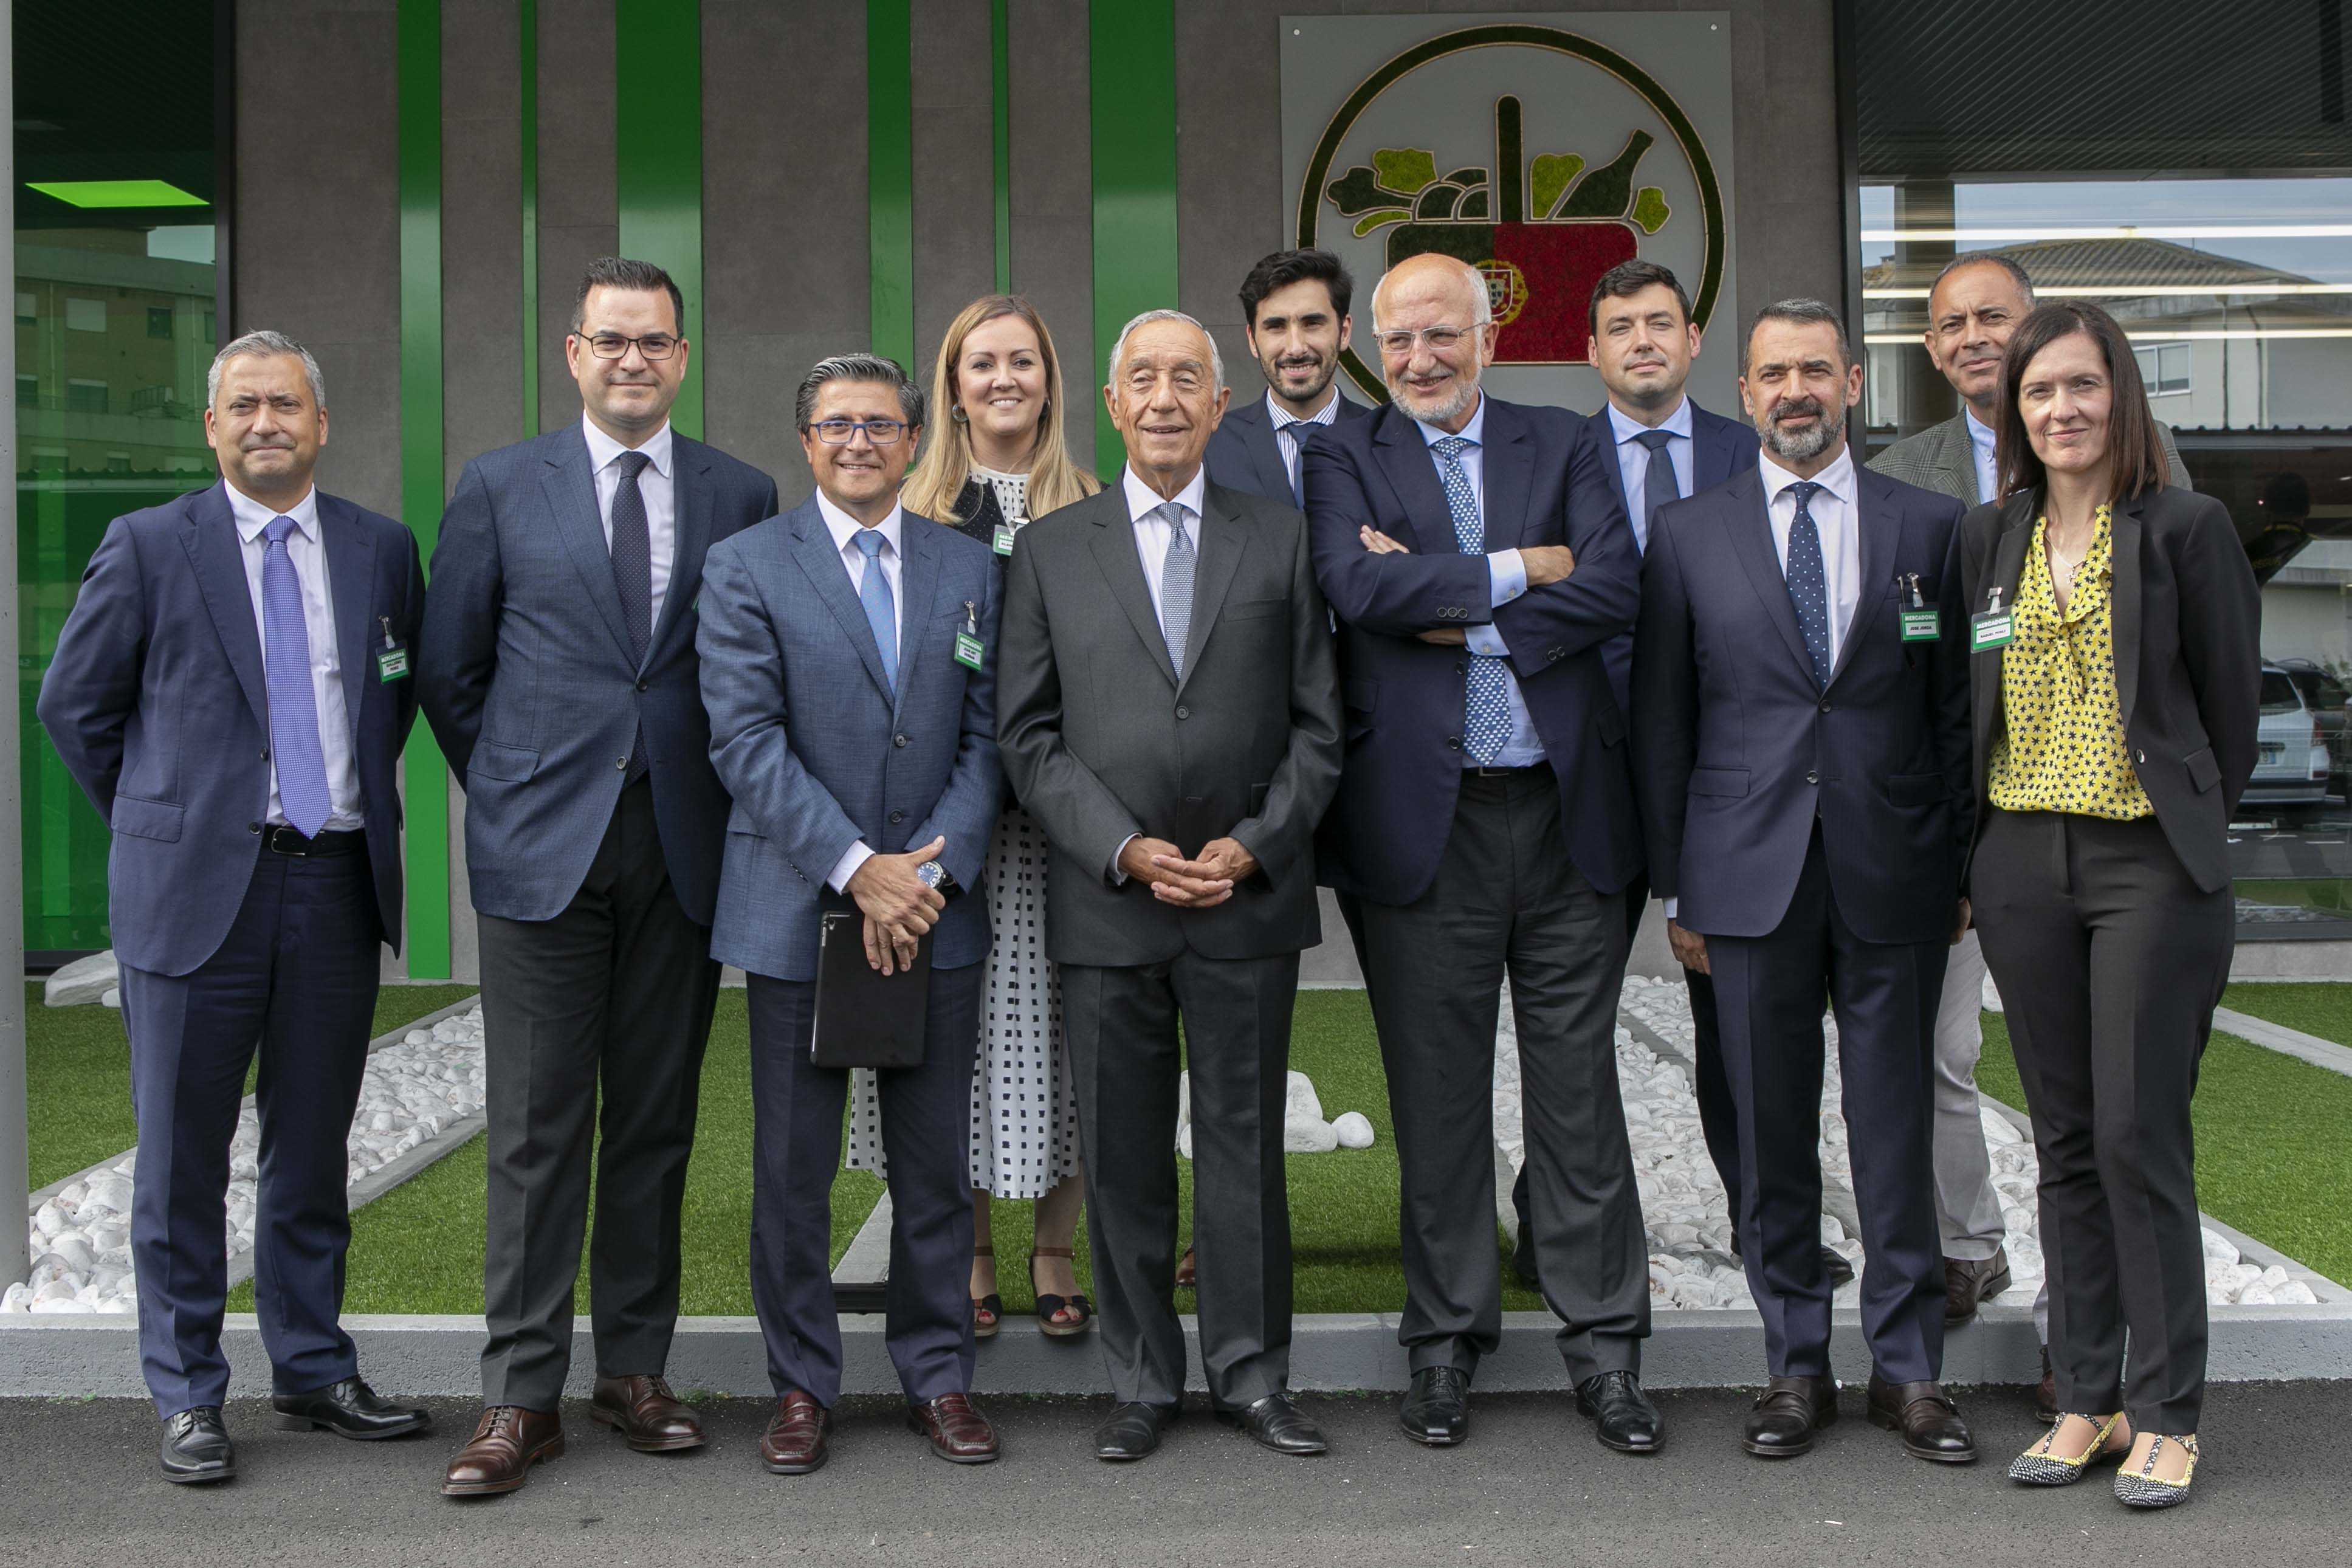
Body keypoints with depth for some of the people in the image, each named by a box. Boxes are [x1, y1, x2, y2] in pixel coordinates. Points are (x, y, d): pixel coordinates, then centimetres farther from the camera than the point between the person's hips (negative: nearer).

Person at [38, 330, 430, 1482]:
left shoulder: (381, 552, 7)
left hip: (337, 883, 3)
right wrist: (161, 824, 5)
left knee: (313, 1150, 12)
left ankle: (312, 1371, 25)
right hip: (197, 886, -3)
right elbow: (75, 705, 5)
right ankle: (186, 1396, 16)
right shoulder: (149, 546, -1)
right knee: (183, 1159, 4)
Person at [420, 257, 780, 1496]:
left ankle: (635, 1369, 19)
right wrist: (513, 788, 7)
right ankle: (521, 1396, 7)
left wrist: (713, 790, 5)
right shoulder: (499, 488, 4)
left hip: (683, 844, 2)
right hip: (544, 842, -1)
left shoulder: (742, 497, 7)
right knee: (536, 1128, 0)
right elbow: (447, 670, 9)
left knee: (656, 1119, 8)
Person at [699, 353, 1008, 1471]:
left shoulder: (968, 570, 10)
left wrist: (931, 871, -9)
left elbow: (987, 738, 5)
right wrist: (856, 869, -15)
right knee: (793, 1167, 5)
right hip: (798, 912, -2)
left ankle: (938, 1376, 21)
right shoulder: (746, 568, 1)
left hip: (936, 915, 2)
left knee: (935, 1165, 8)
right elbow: (746, 741, -8)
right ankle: (803, 1385, 19)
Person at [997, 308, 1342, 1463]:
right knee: (1122, 1153, 7)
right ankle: (1143, 1382, 19)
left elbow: (1317, 724, 5)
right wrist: (1124, 849, -9)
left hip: (1250, 898, 0)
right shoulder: (1050, 549, 6)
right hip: (1106, 903, 0)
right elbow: (1027, 732, 2)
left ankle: (1252, 1376, 19)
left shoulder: (1282, 543, 7)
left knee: (1245, 1143, 6)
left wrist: (1254, 845, -8)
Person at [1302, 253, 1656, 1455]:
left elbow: (1616, 588, -5)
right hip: (1423, 819, -1)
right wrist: (1516, 570, -9)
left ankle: (1603, 1344, 16)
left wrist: (1457, 616, -11)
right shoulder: (1344, 458, 7)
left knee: (1579, 1086, 5)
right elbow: (1355, 586, -13)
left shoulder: (1563, 445, 10)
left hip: (1565, 811, 1)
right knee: (1437, 1094, 7)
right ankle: (1446, 1341, 21)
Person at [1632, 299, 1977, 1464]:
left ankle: (1907, 1367, 18)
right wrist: (1674, 886, 3)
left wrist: (1965, 867, 4)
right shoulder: (1687, 535, 6)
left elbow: (1956, 708, 8)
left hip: (1893, 876, 0)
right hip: (1750, 876, 0)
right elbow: (1660, 721, 6)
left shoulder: (1928, 526, 7)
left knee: (1897, 1125, 5)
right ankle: (1795, 1364, 18)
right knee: (1770, 1131, 6)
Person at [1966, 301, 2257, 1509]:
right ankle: (2087, 1399, 18)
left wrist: (2193, 831, 6)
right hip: (2021, 861, 4)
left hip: (2150, 864, -4)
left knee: (2141, 1137, -5)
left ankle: (2165, 1413, 8)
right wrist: (1979, 843, 10)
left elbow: (2230, 699, 1)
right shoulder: (1988, 537, 10)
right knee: (2064, 1139, 9)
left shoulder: (2186, 527, -3)